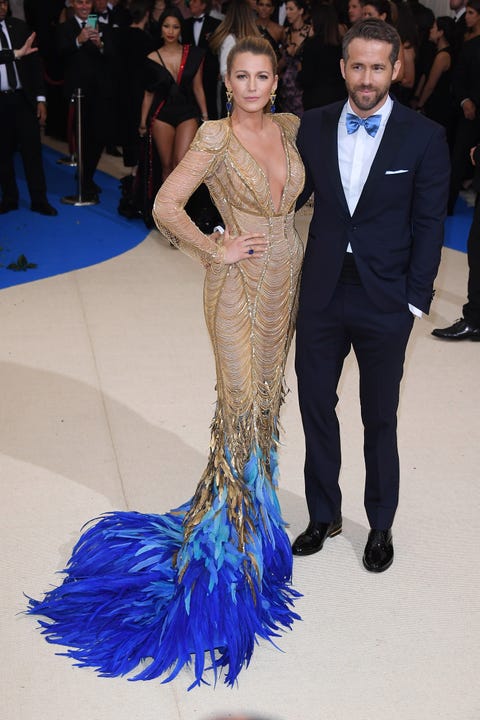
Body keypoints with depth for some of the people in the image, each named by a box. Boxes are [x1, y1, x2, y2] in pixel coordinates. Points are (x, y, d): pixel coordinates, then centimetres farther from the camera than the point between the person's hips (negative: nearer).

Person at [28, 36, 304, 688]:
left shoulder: (290, 127, 4)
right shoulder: (215, 137, -13)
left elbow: (310, 185, 22)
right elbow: (166, 205, -13)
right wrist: (214, 249, -12)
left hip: (287, 276, 6)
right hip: (239, 283, -6)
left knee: (269, 396, 15)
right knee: (241, 407, -4)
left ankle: (256, 503, 33)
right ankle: (222, 535, 10)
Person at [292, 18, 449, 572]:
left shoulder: (424, 137, -8)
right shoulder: (315, 126, 1)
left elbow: (429, 225, -6)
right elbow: (294, 194, 7)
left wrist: (415, 299, -8)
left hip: (385, 301, -3)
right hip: (321, 294, 3)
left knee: (380, 418, 11)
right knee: (315, 405, 13)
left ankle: (380, 525, 31)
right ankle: (324, 515, 33)